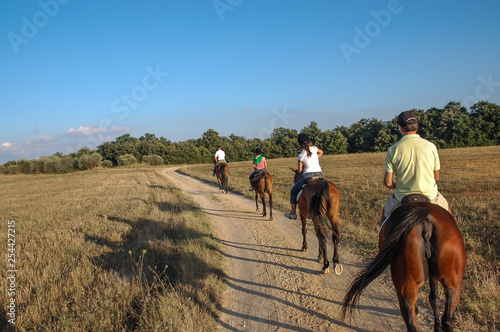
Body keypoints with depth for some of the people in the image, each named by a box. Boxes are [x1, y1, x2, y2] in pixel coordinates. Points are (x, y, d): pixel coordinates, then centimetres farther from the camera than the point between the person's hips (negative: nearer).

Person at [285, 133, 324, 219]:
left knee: (293, 191, 17)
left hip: (308, 176, -3)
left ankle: (293, 213, 15)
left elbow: (299, 170, 0)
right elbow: (321, 152, 29)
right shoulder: (314, 148, 5)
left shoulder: (301, 155, -5)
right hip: (319, 174, 3)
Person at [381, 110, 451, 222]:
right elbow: (437, 177, 1)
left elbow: (388, 182, -11)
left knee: (385, 211, 31)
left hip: (401, 199, -1)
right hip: (430, 196, 1)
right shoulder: (431, 146, -7)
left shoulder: (393, 150, -11)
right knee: (447, 210, 34)